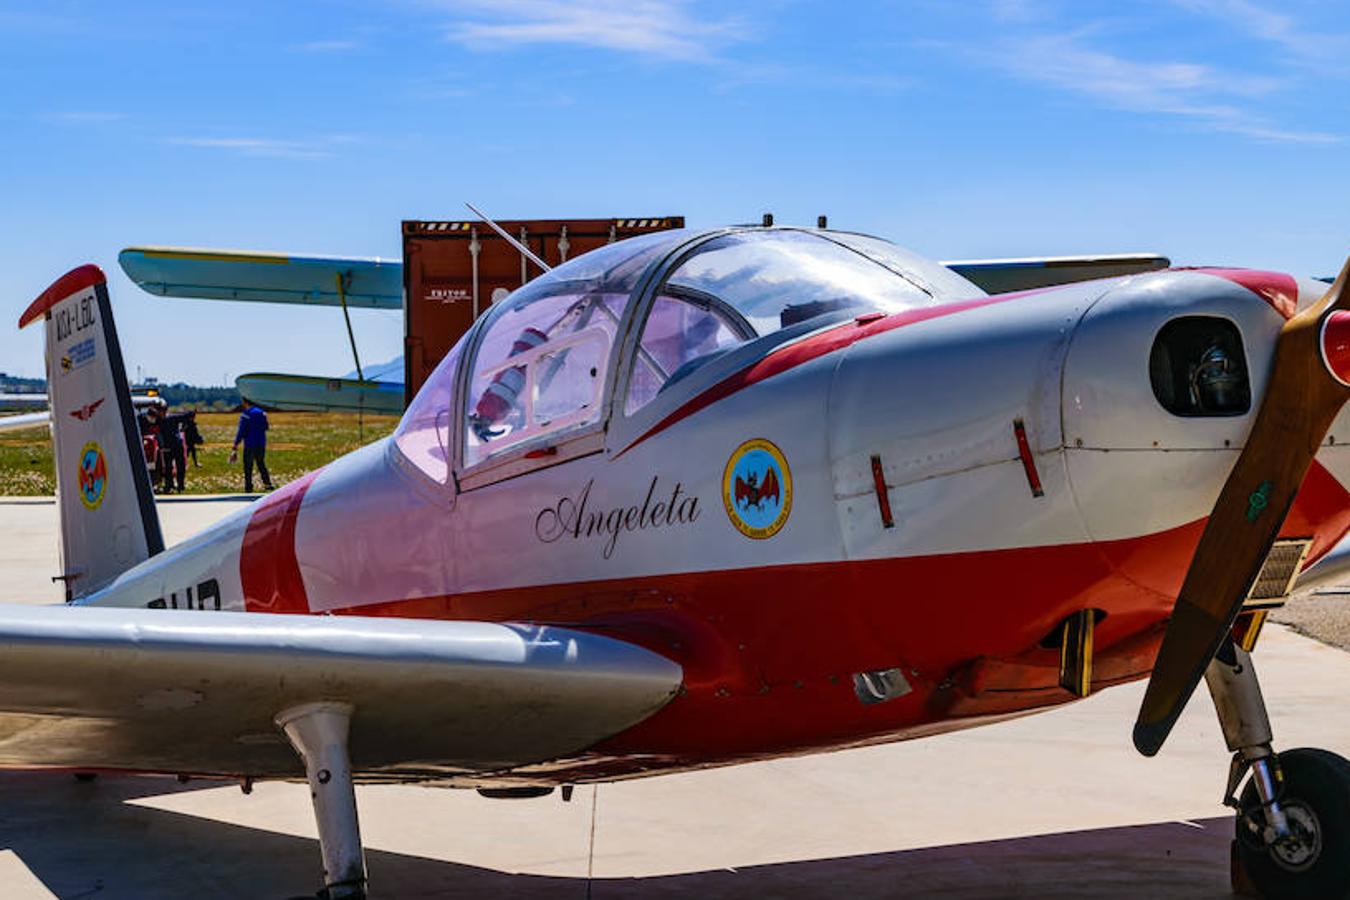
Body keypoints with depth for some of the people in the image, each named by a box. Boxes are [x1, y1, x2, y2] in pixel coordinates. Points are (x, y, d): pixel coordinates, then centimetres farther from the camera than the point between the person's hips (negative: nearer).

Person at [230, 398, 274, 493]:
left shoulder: (245, 415, -12)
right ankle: (267, 484, 10)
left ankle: (248, 488, 2)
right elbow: (265, 428, 15)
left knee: (248, 466, 2)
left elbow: (241, 432, -15)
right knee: (261, 464, 17)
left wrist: (235, 446, -13)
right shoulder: (262, 413, 6)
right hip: (261, 444, 6)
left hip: (250, 445, -5)